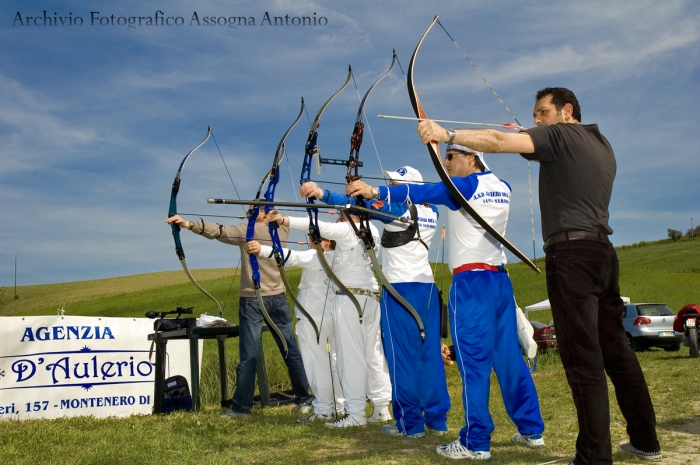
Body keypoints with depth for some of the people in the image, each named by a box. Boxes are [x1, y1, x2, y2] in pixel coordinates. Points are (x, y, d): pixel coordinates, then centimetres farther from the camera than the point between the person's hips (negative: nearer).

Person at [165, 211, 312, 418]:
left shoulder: (248, 230, -8)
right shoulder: (282, 230, 5)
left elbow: (221, 231, -22)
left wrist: (189, 224, -29)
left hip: (253, 300, -5)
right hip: (278, 299, 5)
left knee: (249, 356, -3)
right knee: (292, 352, 10)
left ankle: (241, 407, 2)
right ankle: (304, 400, 15)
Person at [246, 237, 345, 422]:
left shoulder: (316, 257, -12)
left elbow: (293, 257, -25)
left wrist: (262, 250, -33)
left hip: (313, 318, -9)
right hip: (331, 318, 9)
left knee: (317, 363, -3)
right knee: (332, 361, 15)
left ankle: (324, 409, 1)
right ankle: (339, 406, 21)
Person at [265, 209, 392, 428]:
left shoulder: (349, 230, -8)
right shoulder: (372, 231, 14)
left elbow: (319, 227, -18)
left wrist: (284, 220, -19)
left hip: (350, 297, -8)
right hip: (371, 296, 8)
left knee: (351, 354, -6)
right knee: (374, 352, 10)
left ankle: (356, 413, -3)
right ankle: (382, 408, 14)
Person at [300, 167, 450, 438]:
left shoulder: (396, 209, -8)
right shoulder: (430, 212, 12)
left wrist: (322, 194, -28)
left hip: (400, 287, -7)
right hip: (426, 286, 7)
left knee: (401, 354, -3)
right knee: (429, 351, 8)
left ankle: (410, 423, 0)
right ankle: (437, 418, 12)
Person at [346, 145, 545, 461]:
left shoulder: (466, 186, -5)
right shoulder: (501, 188, 16)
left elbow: (424, 193, -17)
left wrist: (375, 192, -22)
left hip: (472, 281, -8)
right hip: (499, 278, 8)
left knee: (473, 361, -6)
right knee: (509, 356, 12)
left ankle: (476, 443, -4)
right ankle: (531, 430, 18)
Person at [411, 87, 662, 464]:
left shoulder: (560, 135, -2)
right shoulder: (601, 145, 22)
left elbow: (499, 141, -15)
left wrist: (447, 134, -18)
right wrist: (533, 140, 30)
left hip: (572, 252, -9)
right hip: (602, 252, 9)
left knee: (583, 358, -10)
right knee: (616, 350, 14)